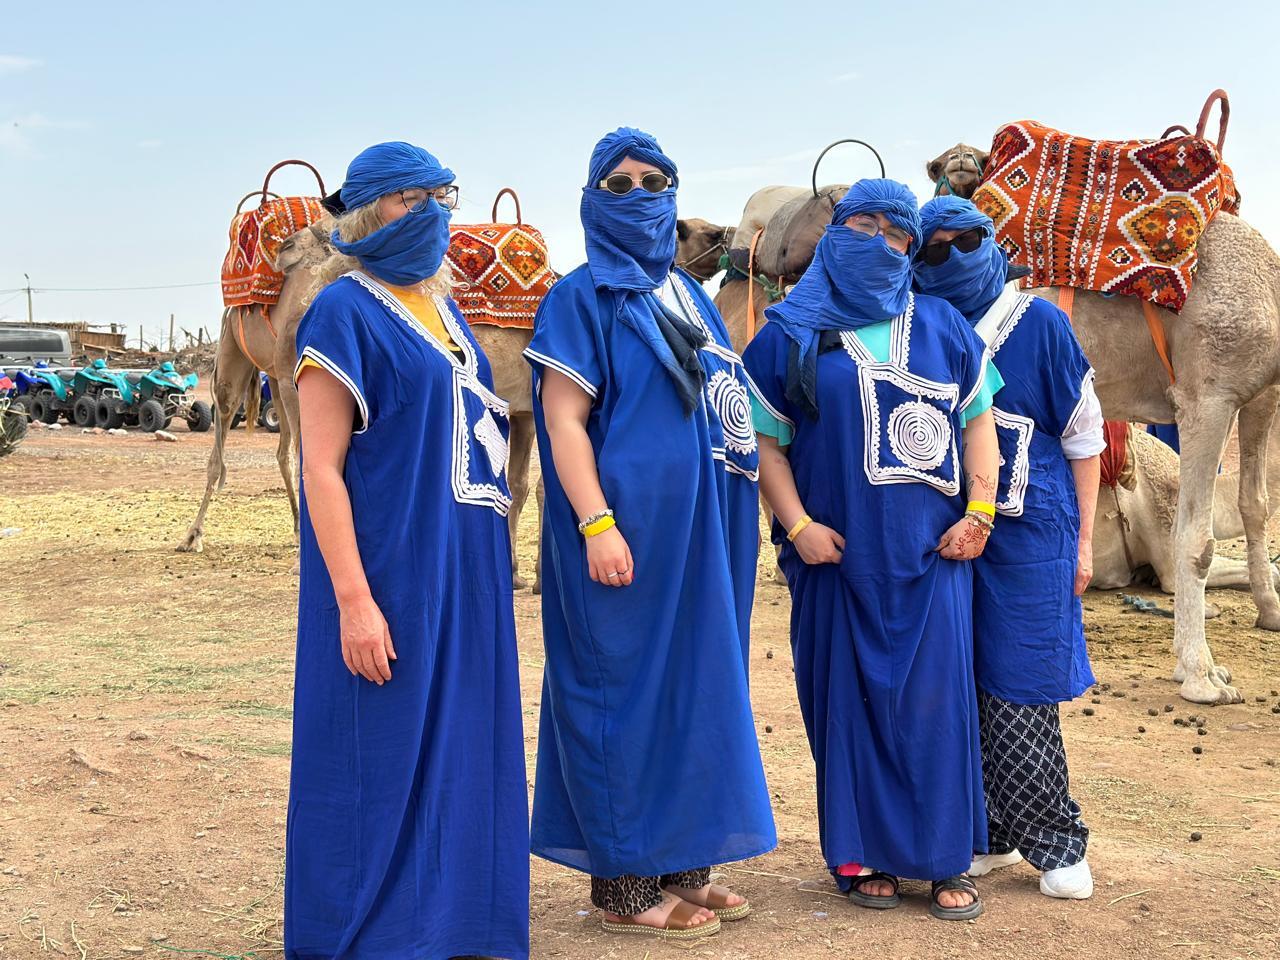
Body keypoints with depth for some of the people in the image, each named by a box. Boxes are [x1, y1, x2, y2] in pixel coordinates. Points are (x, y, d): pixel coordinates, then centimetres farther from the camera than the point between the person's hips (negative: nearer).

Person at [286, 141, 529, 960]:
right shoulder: (346, 312, -8)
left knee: (460, 756, 12)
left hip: (467, 576, 8)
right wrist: (353, 600, -20)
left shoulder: (443, 308, 14)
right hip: (389, 576, -7)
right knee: (382, 763, -1)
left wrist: (491, 566, 14)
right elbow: (321, 468, -13)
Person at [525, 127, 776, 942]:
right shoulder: (582, 299, -5)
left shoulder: (691, 296, 16)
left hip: (703, 535, 8)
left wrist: (732, 524, 14)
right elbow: (563, 419, -12)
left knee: (697, 686, 11)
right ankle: (624, 881, 8)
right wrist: (597, 524, -22)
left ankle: (684, 864, 22)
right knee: (627, 691, -2)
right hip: (631, 529, -7)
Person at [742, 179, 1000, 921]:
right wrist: (798, 525, -9)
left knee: (936, 695, -1)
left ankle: (947, 858, 9)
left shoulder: (943, 327, 11)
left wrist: (980, 510, 1)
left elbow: (978, 419, 13)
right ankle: (863, 855, 15)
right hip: (839, 553, -1)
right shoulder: (791, 335, 5)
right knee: (851, 694, 3)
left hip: (931, 550, 1)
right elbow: (764, 440, 3)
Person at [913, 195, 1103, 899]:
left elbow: (1083, 434, 1)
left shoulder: (1038, 321, -1)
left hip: (1029, 531, -3)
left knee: (1018, 687, -3)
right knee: (966, 687, 4)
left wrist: (1084, 540, -1)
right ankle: (992, 836, 15)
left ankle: (1054, 842, 9)